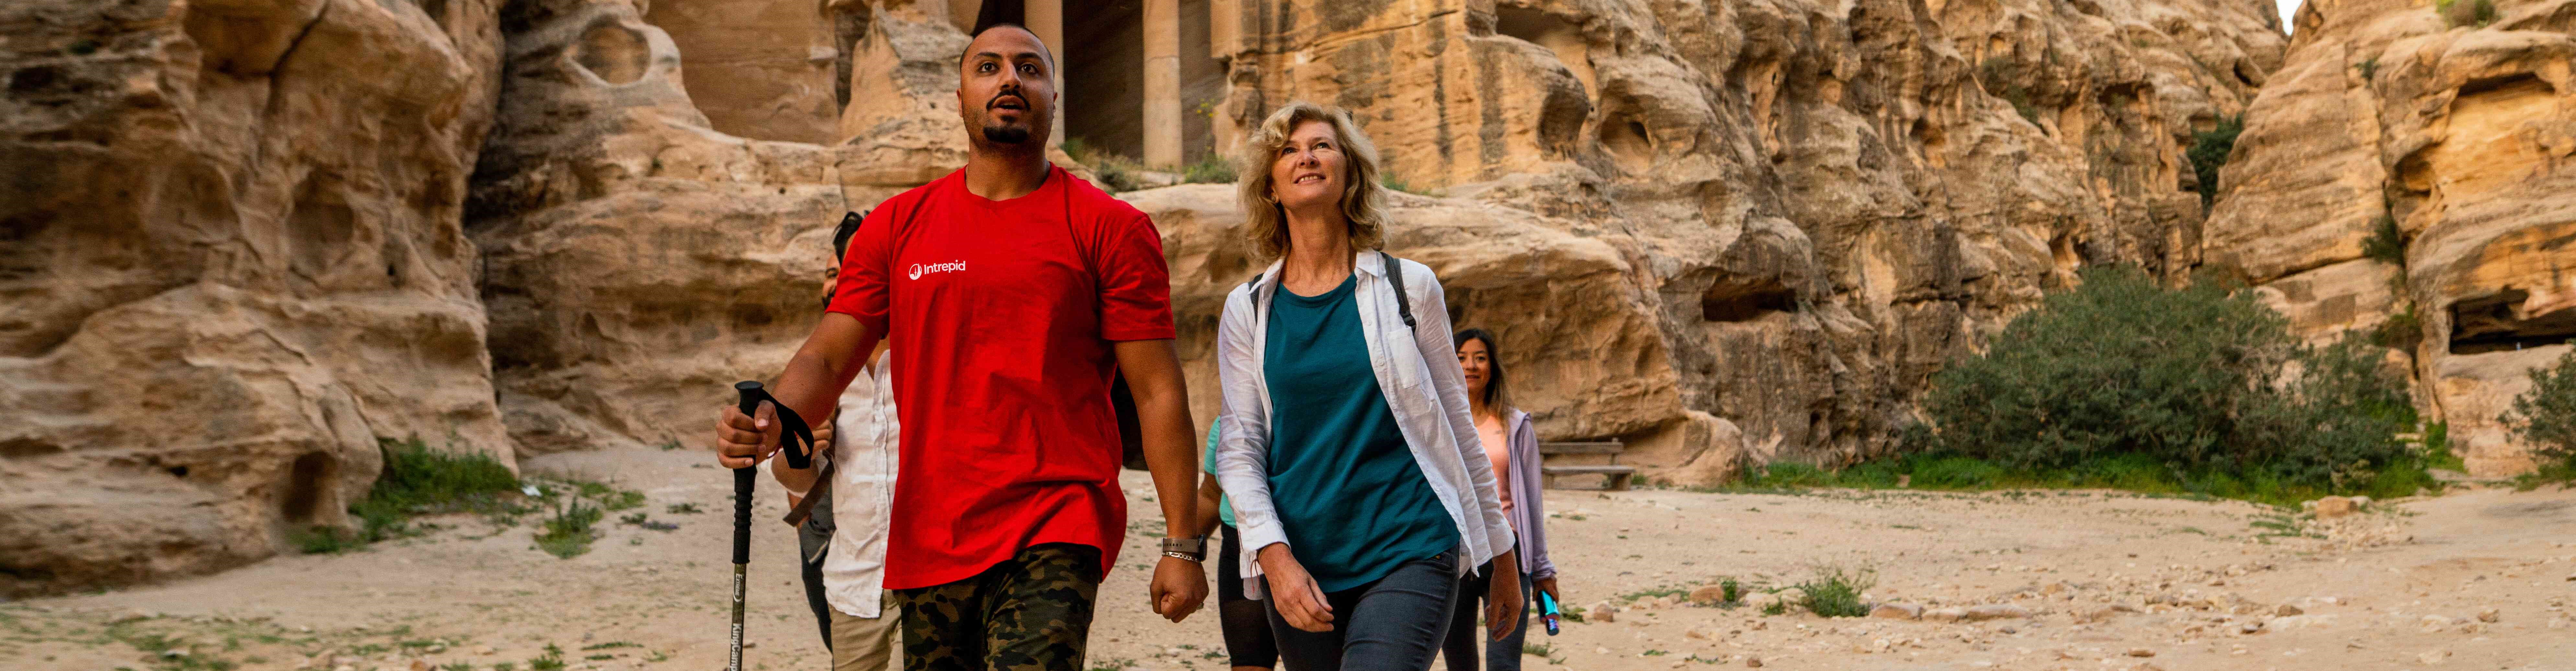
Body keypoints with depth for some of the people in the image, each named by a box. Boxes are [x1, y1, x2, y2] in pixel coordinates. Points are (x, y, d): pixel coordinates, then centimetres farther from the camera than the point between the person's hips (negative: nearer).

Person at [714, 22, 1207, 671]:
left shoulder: (1110, 228, 1)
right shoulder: (896, 226, 11)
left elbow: (1157, 391, -1)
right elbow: (826, 356, 9)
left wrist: (1182, 545, -5)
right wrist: (771, 421, -14)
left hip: (1056, 532, -4)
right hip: (927, 540, 4)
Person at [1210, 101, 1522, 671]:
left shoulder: (1408, 288, 3)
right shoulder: (1247, 311, 6)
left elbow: (1455, 428, 9)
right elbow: (1239, 447, 3)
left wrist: (1502, 557, 13)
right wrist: (1274, 556, -13)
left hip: (1408, 554, -2)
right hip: (1301, 565, 2)